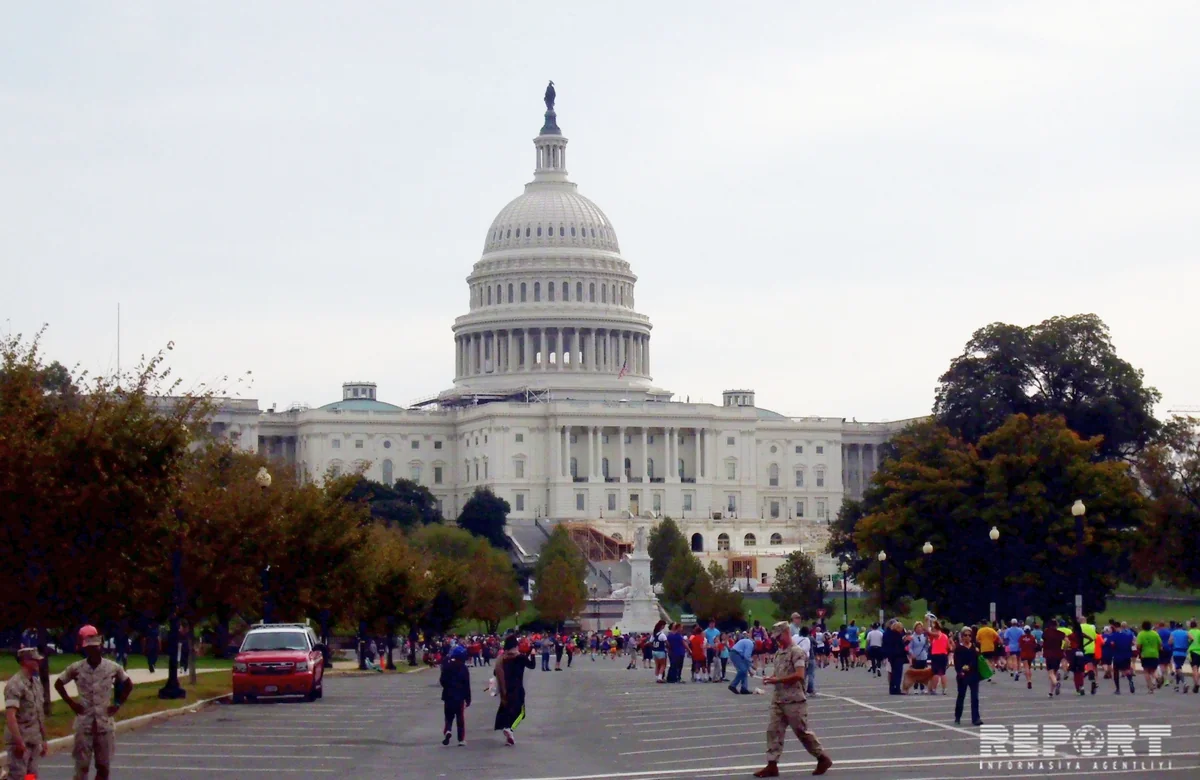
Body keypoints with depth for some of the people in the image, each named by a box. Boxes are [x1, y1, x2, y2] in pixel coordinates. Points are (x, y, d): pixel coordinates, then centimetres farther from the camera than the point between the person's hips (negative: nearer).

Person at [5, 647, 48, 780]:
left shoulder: (36, 683, 13)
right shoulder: (15, 684, -15)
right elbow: (10, 715, -22)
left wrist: (43, 739, 19)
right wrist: (19, 741, -27)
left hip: (34, 741, 8)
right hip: (20, 742, -8)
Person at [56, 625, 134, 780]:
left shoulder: (113, 667, -2)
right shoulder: (76, 668, -5)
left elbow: (128, 685, 14)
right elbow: (58, 684, 10)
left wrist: (118, 704, 4)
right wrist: (71, 703, 2)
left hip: (105, 723, 1)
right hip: (84, 724, -1)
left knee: (104, 767, 6)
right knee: (82, 767, -1)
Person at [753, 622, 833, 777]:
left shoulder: (796, 652, -12)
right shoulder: (779, 653, 14)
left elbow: (799, 675, -22)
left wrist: (776, 680, -22)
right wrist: (770, 679, -1)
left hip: (794, 700, -8)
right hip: (778, 699, 8)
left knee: (802, 732, 1)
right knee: (773, 731, 0)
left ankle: (823, 758, 16)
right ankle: (772, 765, 0)